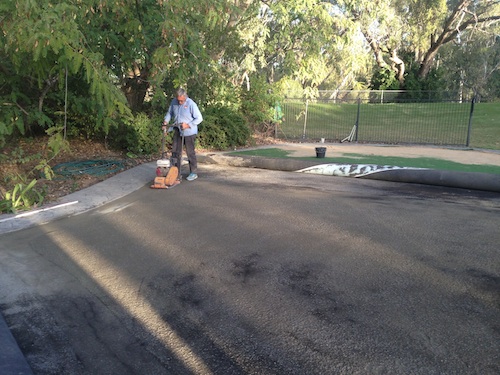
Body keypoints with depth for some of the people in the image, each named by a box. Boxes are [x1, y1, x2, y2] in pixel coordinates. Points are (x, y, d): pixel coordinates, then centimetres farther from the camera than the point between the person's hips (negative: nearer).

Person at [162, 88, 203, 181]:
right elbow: (169, 113, 16)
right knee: (175, 151, 9)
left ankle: (194, 173, 10)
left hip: (189, 132, -6)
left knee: (190, 152, 0)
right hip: (177, 131, 6)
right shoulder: (174, 102, 0)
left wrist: (188, 125, -20)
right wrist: (166, 121, -1)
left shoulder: (191, 104, -17)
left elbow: (199, 118, -14)